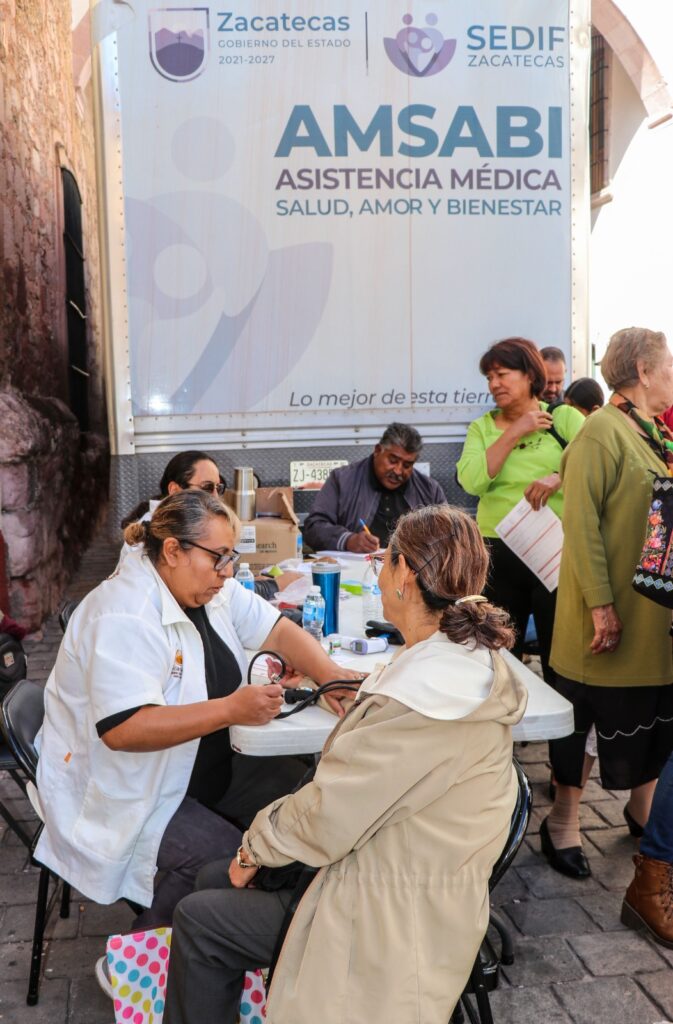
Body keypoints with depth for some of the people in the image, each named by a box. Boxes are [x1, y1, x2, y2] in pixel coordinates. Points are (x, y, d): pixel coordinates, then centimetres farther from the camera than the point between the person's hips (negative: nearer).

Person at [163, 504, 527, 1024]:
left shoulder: (420, 697, -32)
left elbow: (326, 819, -22)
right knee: (215, 879, 15)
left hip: (393, 920, -9)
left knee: (198, 920, 1)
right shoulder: (474, 659, -2)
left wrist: (256, 846, -6)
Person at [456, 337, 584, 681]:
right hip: (498, 553, 2)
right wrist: (513, 433, -9)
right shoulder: (482, 427, 8)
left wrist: (559, 477, -26)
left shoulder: (565, 417, 2)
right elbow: (472, 482, -8)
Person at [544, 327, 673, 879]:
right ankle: (563, 822, 22)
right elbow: (581, 522, -20)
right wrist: (600, 603, -22)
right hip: (613, 614, -8)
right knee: (586, 715, 6)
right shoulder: (604, 429, -15)